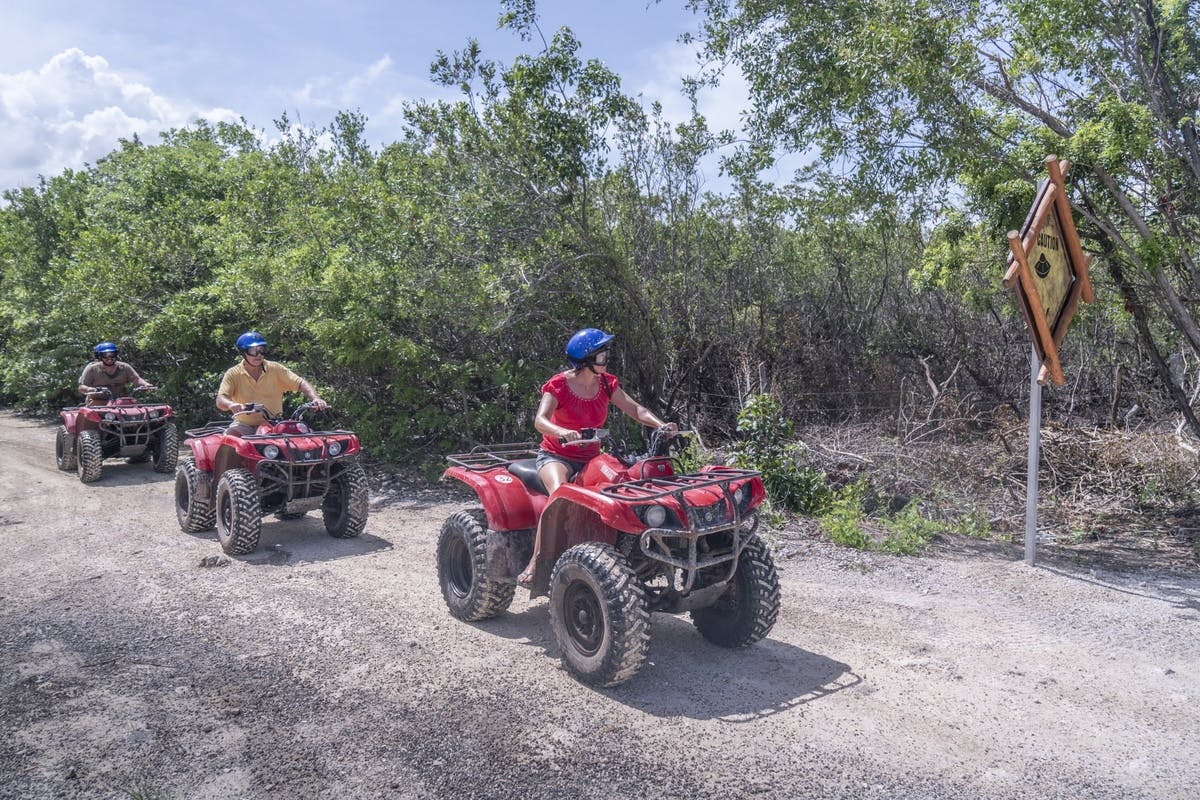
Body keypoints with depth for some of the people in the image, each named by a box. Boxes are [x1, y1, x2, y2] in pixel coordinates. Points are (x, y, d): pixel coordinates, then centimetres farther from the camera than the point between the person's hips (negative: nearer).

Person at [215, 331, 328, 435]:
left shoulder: (275, 369, 2)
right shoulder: (233, 374, -1)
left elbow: (300, 383, -5)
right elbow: (220, 400, -11)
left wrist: (315, 399, -26)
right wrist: (231, 405, -37)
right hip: (244, 424, 0)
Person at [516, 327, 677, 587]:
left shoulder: (607, 383, 5)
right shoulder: (559, 385, -11)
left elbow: (635, 409, -2)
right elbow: (540, 420, -24)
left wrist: (660, 425, -21)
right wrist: (561, 432, -47)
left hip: (591, 458, 4)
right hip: (556, 456, -4)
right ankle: (534, 563, -30)